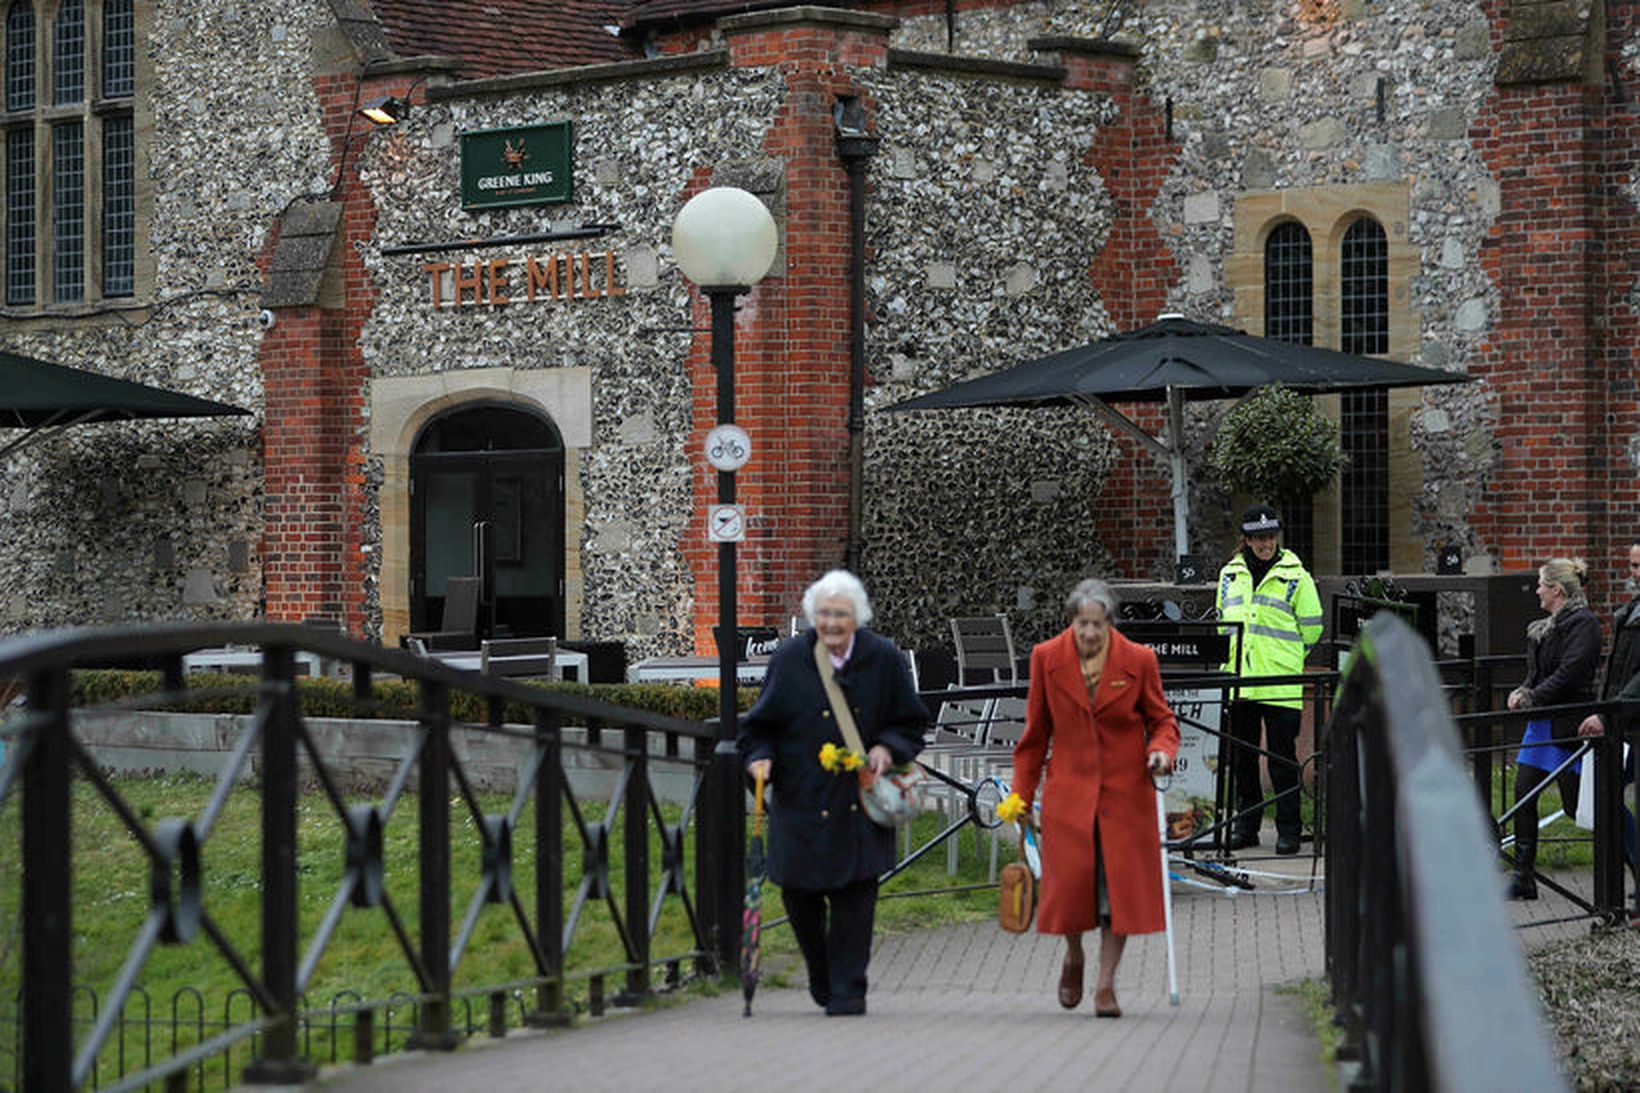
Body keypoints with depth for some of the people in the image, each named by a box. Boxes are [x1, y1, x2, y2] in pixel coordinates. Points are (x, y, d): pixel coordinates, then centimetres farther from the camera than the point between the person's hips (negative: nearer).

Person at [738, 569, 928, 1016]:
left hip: (858, 803, -1)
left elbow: (911, 723, 8)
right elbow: (762, 724, 7)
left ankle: (847, 990, 4)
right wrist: (761, 758, -12)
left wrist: (887, 748, -10)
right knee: (800, 893, 4)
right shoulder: (788, 660, 0)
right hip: (801, 799, 1)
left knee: (854, 893, -5)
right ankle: (822, 975, 29)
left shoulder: (883, 659, 0)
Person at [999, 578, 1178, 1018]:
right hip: (1068, 788, 0)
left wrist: (1162, 750, -15)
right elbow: (1036, 732, 7)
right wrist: (1020, 793, 7)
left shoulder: (1138, 660, -4)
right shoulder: (1047, 659, -1)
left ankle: (1106, 984, 9)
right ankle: (1074, 956, 25)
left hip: (1125, 790, 0)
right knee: (1070, 879, -6)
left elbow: (1161, 719, 7)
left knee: (1120, 886, -3)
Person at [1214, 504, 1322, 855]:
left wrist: (1286, 658, 6)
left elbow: (1311, 628, 3)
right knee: (1241, 757, 10)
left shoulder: (1295, 575, -2)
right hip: (1236, 680, 4)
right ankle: (1246, 824, 20)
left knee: (1282, 759, -2)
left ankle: (1289, 829, 5)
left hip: (1280, 685, -4)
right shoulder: (1230, 575, 12)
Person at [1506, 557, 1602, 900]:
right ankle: (1523, 877, 7)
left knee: (1576, 804, -6)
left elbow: (1568, 675, -20)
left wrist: (1531, 697, -15)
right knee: (1523, 795, 3)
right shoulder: (1544, 627, 16)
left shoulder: (1583, 624, -12)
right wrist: (1523, 691, 0)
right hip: (1542, 723, 9)